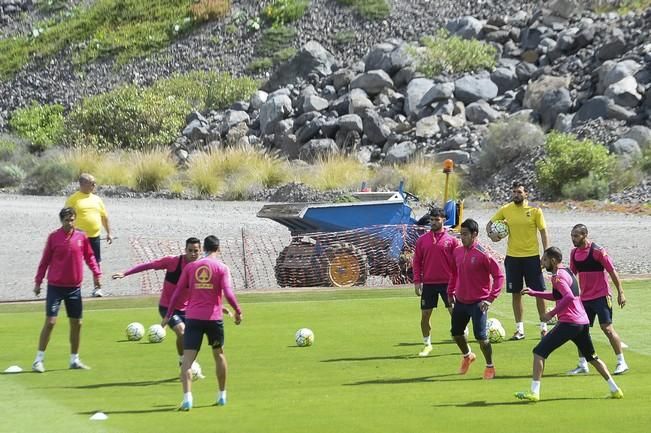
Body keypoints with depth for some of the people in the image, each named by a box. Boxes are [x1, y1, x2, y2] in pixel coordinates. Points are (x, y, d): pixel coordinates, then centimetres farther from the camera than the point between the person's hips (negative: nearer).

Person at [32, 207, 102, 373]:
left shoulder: (81, 237, 1)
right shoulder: (53, 237, -5)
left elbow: (89, 257, 10)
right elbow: (45, 260, 1)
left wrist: (96, 274, -1)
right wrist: (38, 281, 2)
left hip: (74, 287, 3)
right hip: (55, 286, -3)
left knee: (77, 323, 8)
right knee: (50, 321, -9)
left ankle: (74, 359, 21)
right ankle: (39, 360, -3)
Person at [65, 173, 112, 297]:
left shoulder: (96, 199, 9)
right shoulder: (73, 199, -6)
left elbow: (104, 216, 16)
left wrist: (109, 233, 13)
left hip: (94, 236, 4)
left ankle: (97, 288, 21)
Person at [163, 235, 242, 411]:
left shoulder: (190, 267, 9)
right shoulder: (222, 268, 1)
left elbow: (177, 293, 8)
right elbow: (228, 293, -10)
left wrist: (168, 315, 13)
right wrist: (238, 311, 4)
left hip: (192, 317, 1)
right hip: (214, 317, -1)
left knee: (187, 358, -5)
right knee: (219, 354, 20)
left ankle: (187, 398, -21)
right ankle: (222, 395, 28)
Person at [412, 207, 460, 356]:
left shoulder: (451, 240, 1)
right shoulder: (422, 240, 7)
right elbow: (417, 262, 9)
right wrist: (417, 281, 1)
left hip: (447, 283, -2)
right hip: (428, 283, 2)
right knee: (425, 315, 4)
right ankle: (427, 345, 18)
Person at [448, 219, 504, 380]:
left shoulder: (482, 254, -16)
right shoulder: (457, 252, 4)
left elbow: (499, 276, -13)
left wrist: (490, 299, -17)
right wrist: (450, 292, 15)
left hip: (478, 303, -7)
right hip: (460, 301, 7)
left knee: (481, 337, -8)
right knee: (456, 333, 16)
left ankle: (490, 366, 13)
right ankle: (467, 356, 44)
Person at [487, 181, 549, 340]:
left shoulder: (535, 211, -4)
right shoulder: (505, 210, 2)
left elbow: (543, 232, -1)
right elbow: (490, 224, 14)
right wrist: (491, 234, -8)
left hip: (532, 256, -2)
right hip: (512, 257, 2)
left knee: (539, 292, 1)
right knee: (516, 293, 6)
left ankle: (544, 326, 14)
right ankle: (519, 329, 14)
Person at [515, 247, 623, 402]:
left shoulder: (558, 276, -10)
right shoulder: (567, 272, 19)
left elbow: (569, 297, -25)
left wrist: (551, 314, -19)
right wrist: (533, 293, 25)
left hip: (568, 323, -9)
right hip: (583, 322, 9)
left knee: (539, 352, -6)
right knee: (592, 357, 23)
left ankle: (534, 392, -14)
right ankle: (614, 389, 20)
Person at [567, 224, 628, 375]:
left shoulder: (597, 251, -12)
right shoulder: (574, 253, 7)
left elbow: (612, 272, -10)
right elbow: (572, 273, 18)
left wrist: (620, 292, -12)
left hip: (601, 296, -7)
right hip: (584, 298, 7)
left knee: (607, 328, -10)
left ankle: (621, 362, -2)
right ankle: (582, 365, 13)